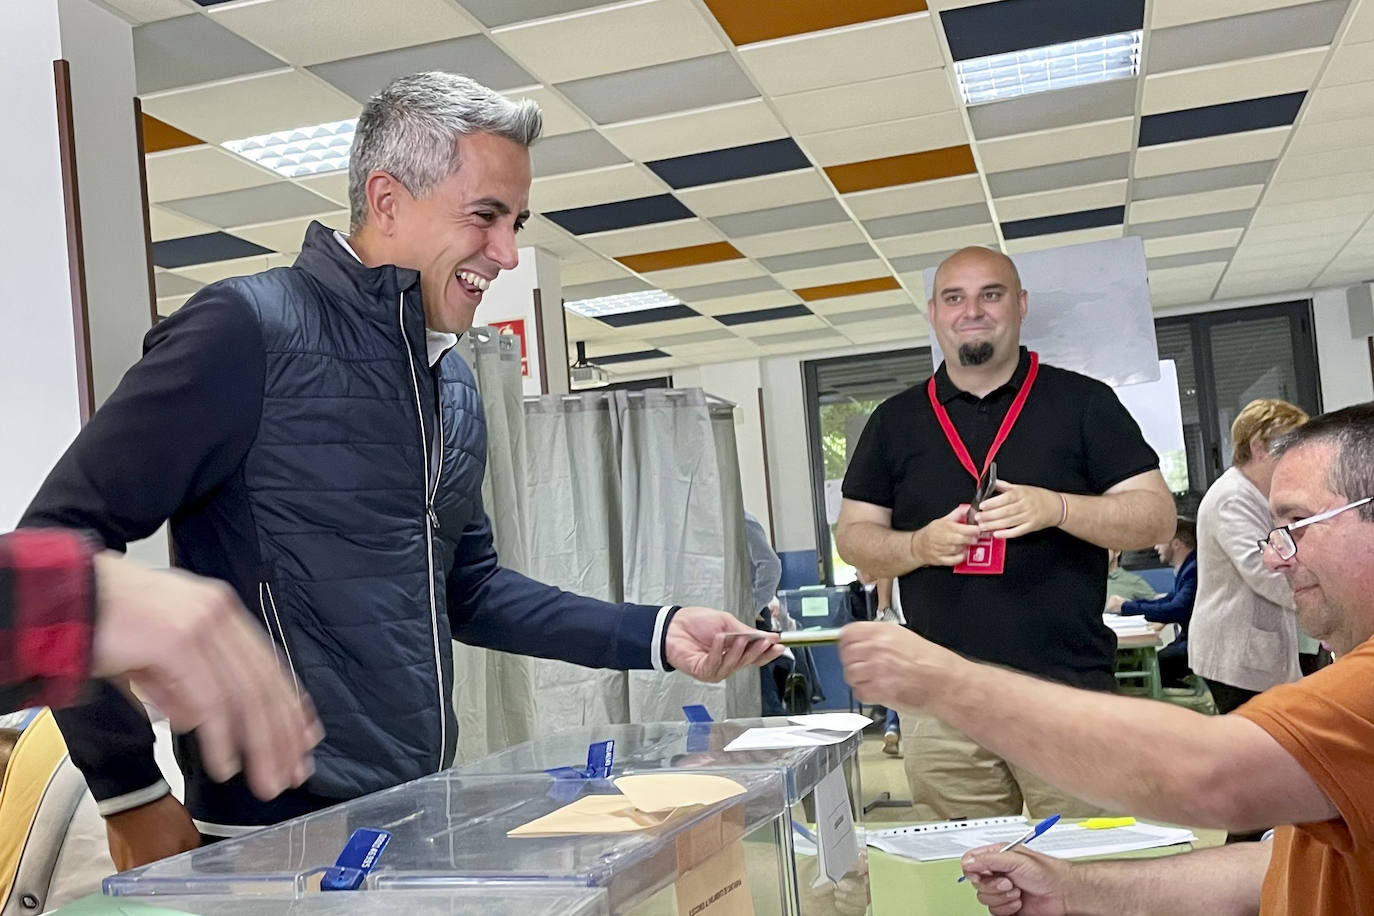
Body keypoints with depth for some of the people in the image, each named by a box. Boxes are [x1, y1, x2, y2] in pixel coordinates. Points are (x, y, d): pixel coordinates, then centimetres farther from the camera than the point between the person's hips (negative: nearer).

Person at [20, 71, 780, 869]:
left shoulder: (455, 383, 10)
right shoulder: (251, 330, -13)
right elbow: (62, 540, -13)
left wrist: (656, 636, 7)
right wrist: (132, 794, -13)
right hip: (289, 834, -7)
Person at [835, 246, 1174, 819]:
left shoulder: (1083, 402, 5)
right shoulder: (895, 421, 12)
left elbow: (1157, 517, 1)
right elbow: (853, 537, 12)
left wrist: (1054, 508, -16)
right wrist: (920, 545, -9)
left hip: (1070, 690, -2)